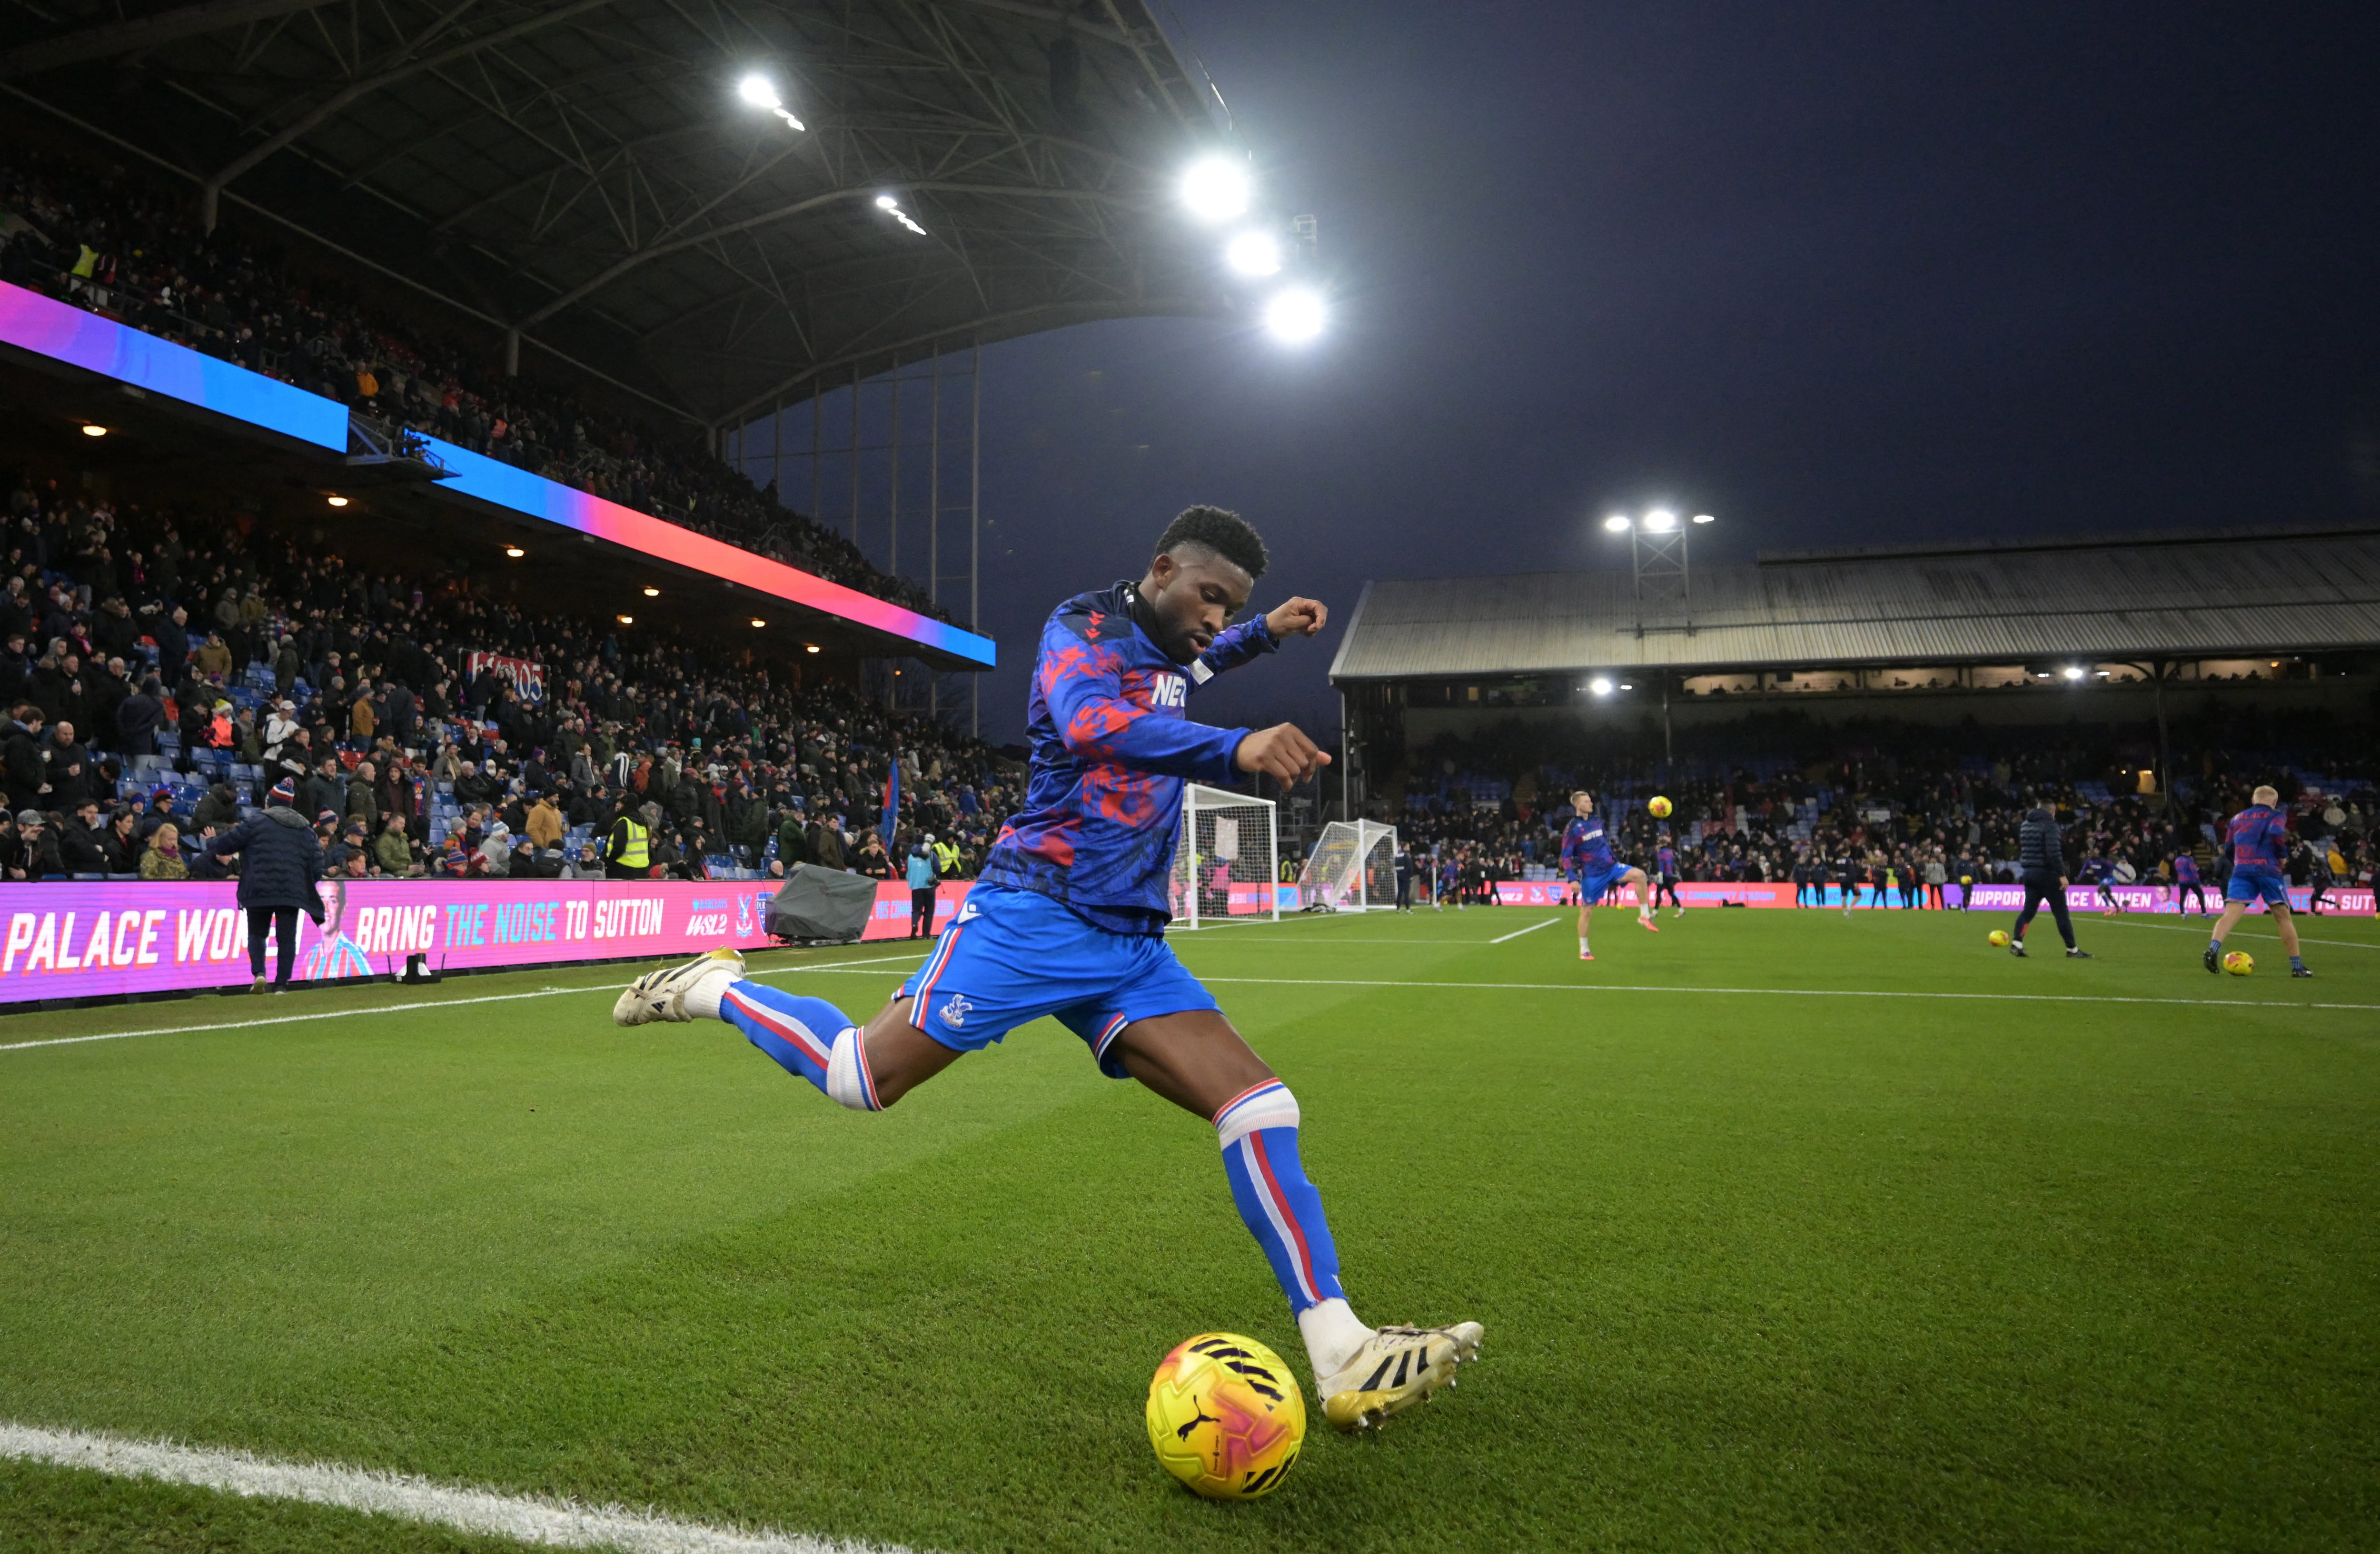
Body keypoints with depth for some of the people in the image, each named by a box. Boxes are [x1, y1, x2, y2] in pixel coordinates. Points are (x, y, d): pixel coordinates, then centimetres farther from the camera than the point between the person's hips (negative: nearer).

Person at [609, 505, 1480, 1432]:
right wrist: (1236, 749, -44)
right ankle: (713, 989, 25)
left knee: (1261, 1107, -7)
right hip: (1038, 914, -7)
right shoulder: (1083, 628, -6)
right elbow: (1090, 720, -31)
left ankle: (1343, 1358, -7)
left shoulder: (1161, 651, 18)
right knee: (866, 1080, -3)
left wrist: (1264, 635, 31)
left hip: (1131, 946, 7)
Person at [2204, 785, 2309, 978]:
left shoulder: (2237, 818, 21)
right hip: (2268, 871, -3)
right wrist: (2284, 854, 1)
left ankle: (2212, 949, -36)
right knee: (2283, 917, 6)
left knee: (2231, 914, -11)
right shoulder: (2276, 816, 8)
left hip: (2241, 872, 3)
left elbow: (2228, 847, 21)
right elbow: (2276, 834, -14)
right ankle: (2297, 967, 8)